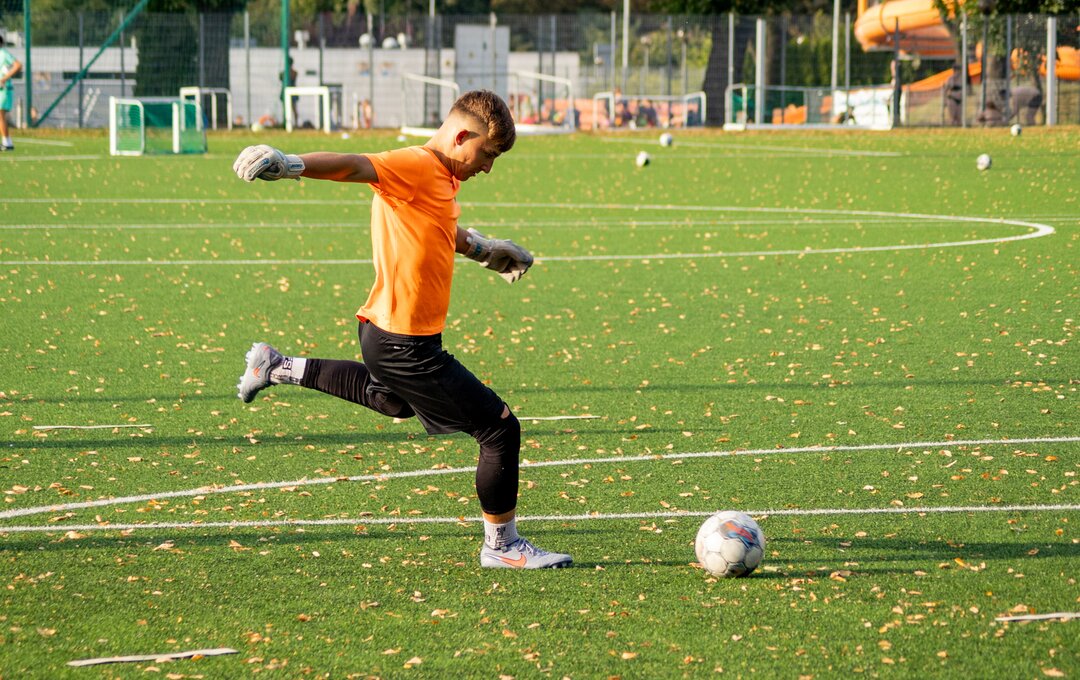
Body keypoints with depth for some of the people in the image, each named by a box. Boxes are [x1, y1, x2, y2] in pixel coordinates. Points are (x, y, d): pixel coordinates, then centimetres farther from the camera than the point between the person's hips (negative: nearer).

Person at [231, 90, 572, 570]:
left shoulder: (440, 179, 10)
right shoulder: (416, 166, -19)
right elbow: (356, 166, -36)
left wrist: (485, 249, 47)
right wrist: (294, 165, -53)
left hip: (386, 332, 11)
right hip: (406, 344, -11)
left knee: (393, 401, 41)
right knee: (500, 429, -4)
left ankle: (279, 368, 41)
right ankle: (501, 545, 10)